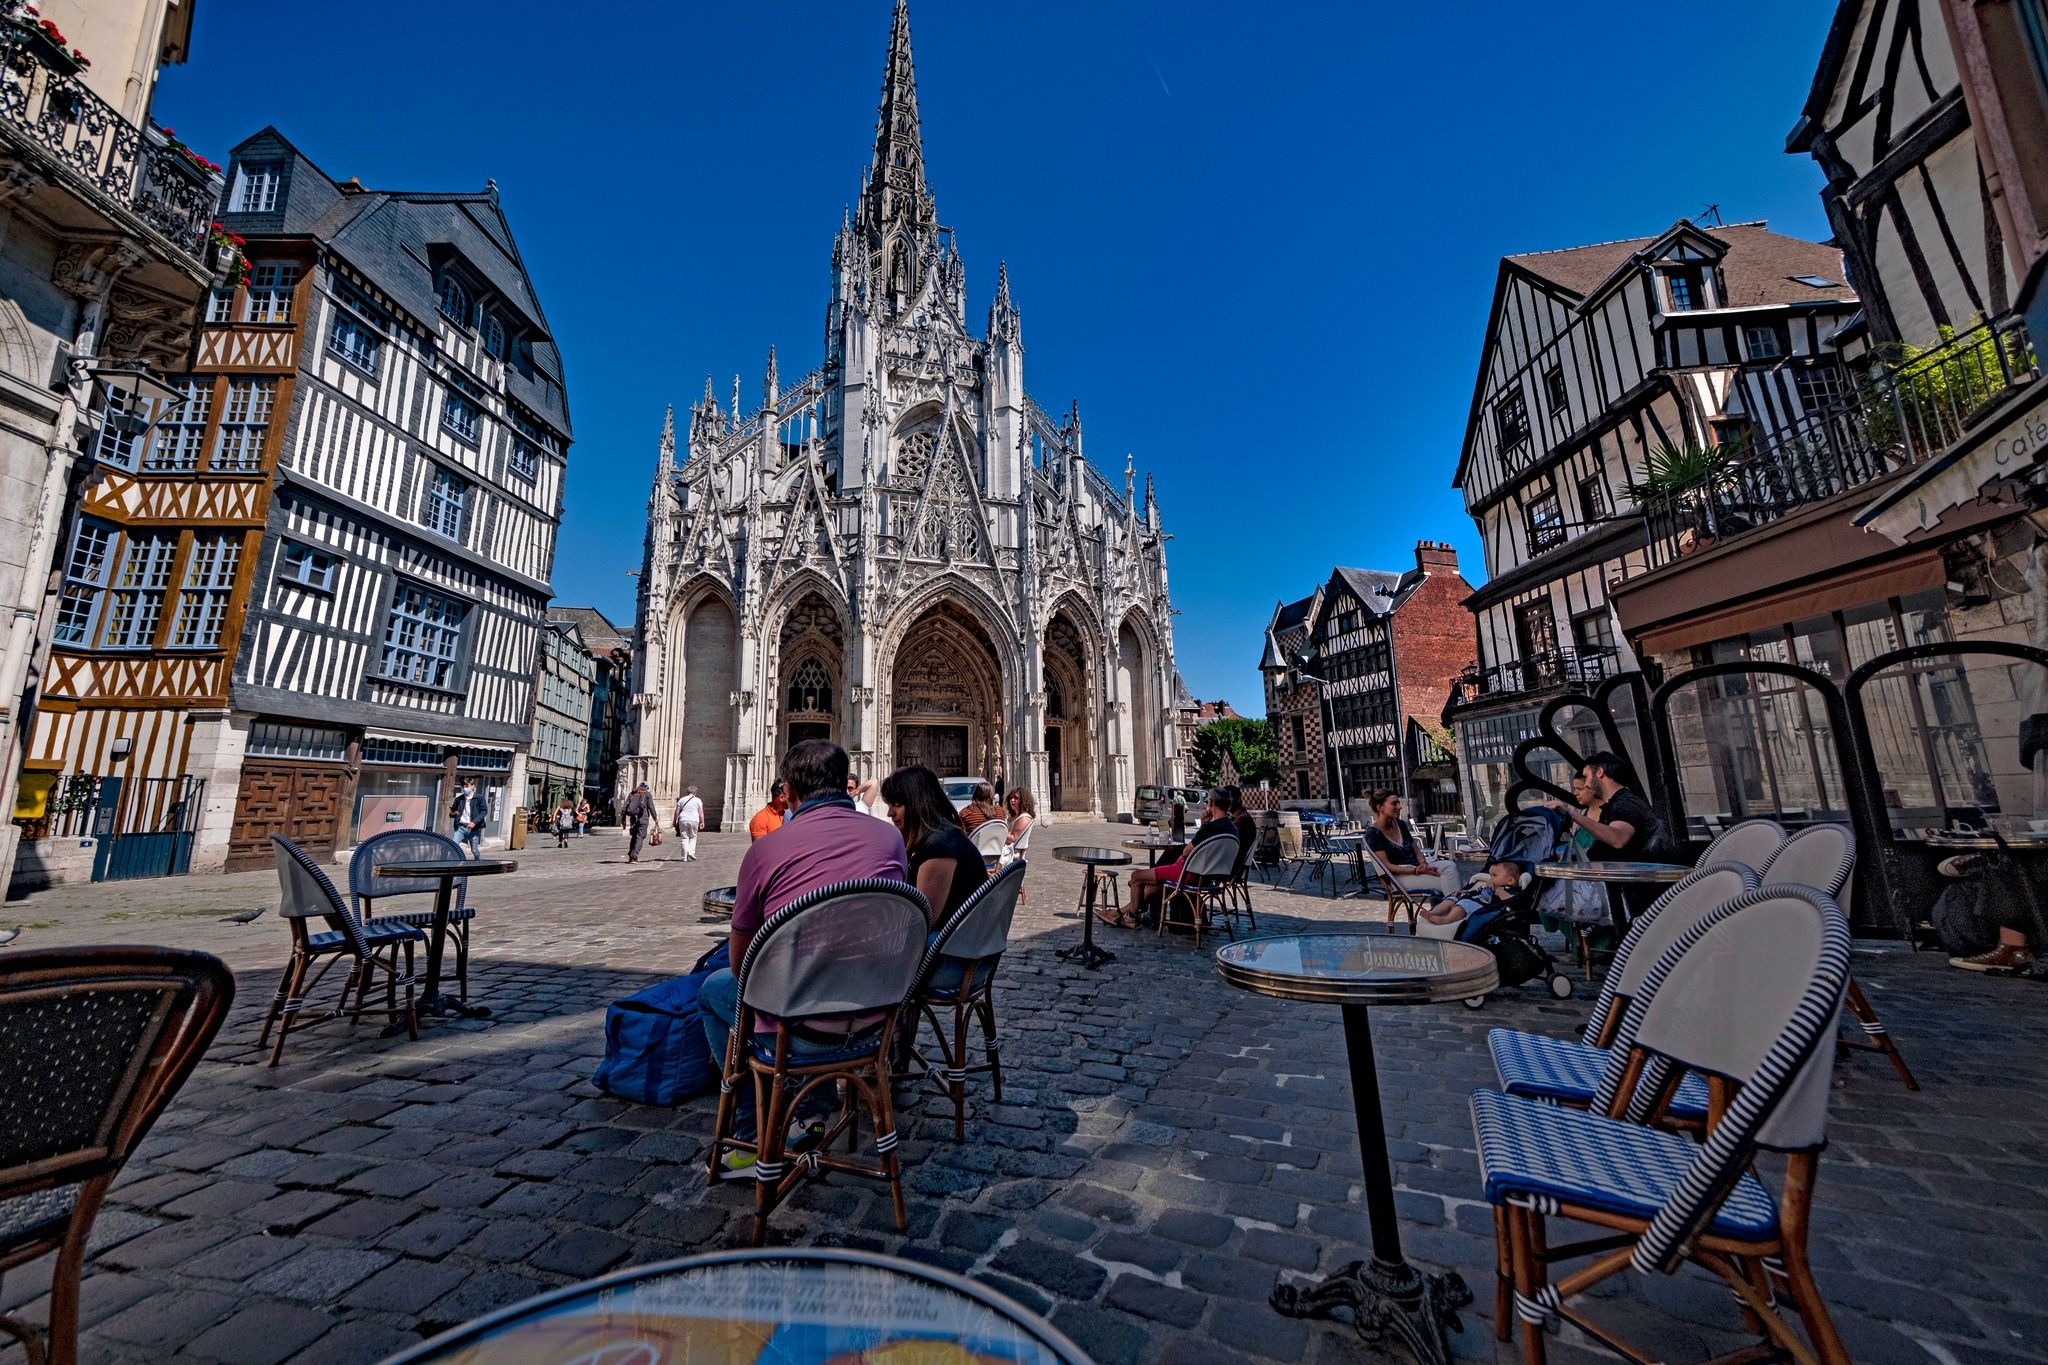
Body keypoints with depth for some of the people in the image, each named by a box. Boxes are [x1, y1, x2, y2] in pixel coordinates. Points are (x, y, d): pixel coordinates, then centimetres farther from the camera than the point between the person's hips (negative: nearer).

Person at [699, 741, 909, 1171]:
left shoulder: (766, 847, -7)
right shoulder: (891, 837, 1)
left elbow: (741, 962, 5)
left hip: (803, 1029, -3)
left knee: (714, 989, 25)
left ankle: (752, 1137, 26)